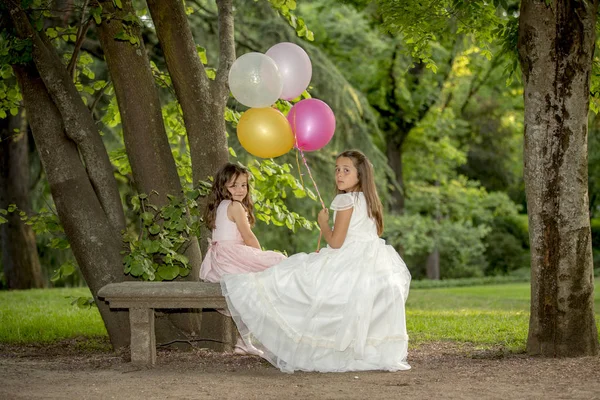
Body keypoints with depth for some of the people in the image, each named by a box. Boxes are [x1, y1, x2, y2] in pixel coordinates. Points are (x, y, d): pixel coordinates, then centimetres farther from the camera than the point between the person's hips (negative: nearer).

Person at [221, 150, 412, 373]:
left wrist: (323, 224, 3)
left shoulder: (346, 200, -11)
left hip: (350, 262, -8)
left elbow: (335, 241, -14)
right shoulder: (369, 200, 14)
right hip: (377, 262, 8)